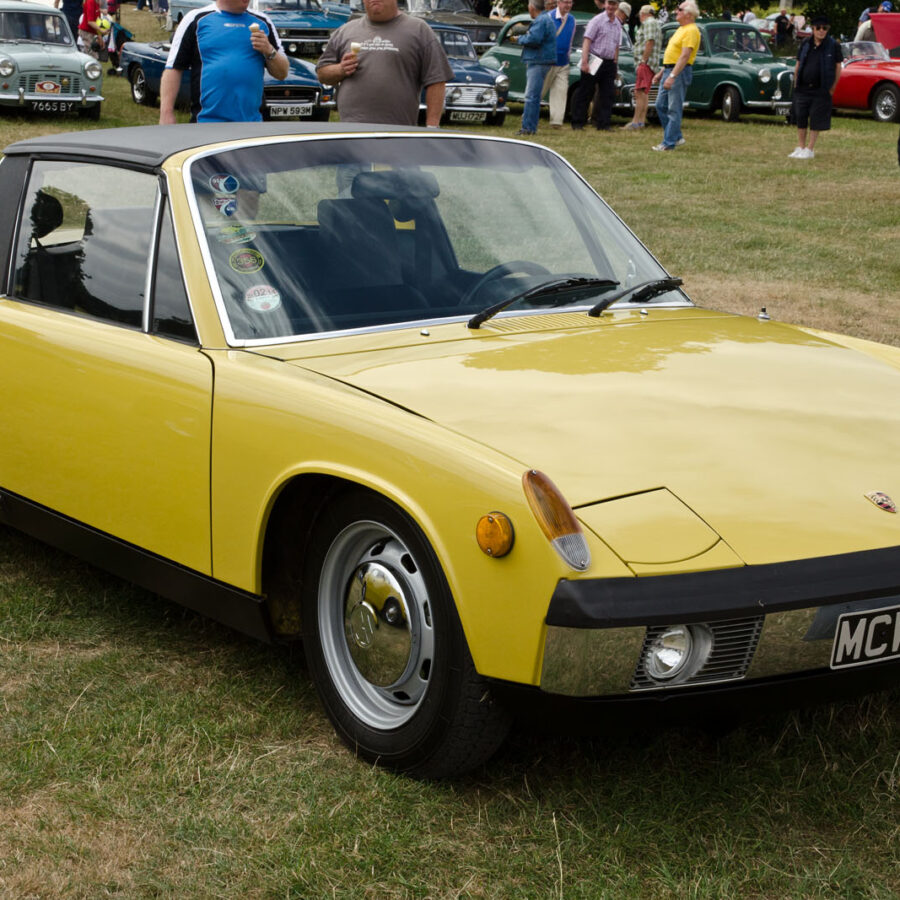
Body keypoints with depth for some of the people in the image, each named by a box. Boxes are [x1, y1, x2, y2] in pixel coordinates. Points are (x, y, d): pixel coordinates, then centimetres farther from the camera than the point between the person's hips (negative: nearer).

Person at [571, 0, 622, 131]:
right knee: (585, 94, -1)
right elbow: (587, 41, -12)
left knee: (608, 94, 2)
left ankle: (603, 124, 7)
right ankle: (577, 123, 4)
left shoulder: (618, 24, 14)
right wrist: (584, 62, -20)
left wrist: (615, 63, 17)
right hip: (594, 61, -6)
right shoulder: (597, 21, -7)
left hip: (609, 63, 6)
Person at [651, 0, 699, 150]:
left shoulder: (691, 31, -14)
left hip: (680, 72, -10)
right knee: (661, 105, 11)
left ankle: (669, 143, -3)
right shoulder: (681, 29, 18)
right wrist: (661, 73, 23)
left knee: (674, 109, -6)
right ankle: (676, 136, 18)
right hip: (669, 71, 10)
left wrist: (672, 76, -27)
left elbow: (685, 56, -22)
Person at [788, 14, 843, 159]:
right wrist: (795, 83, 9)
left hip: (821, 90, -3)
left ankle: (810, 149, 8)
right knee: (800, 119, 6)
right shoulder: (805, 44, 7)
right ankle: (800, 147, 18)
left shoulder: (833, 45, -3)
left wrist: (832, 88, -4)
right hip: (802, 88, 4)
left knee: (816, 121, 0)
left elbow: (838, 67, 0)